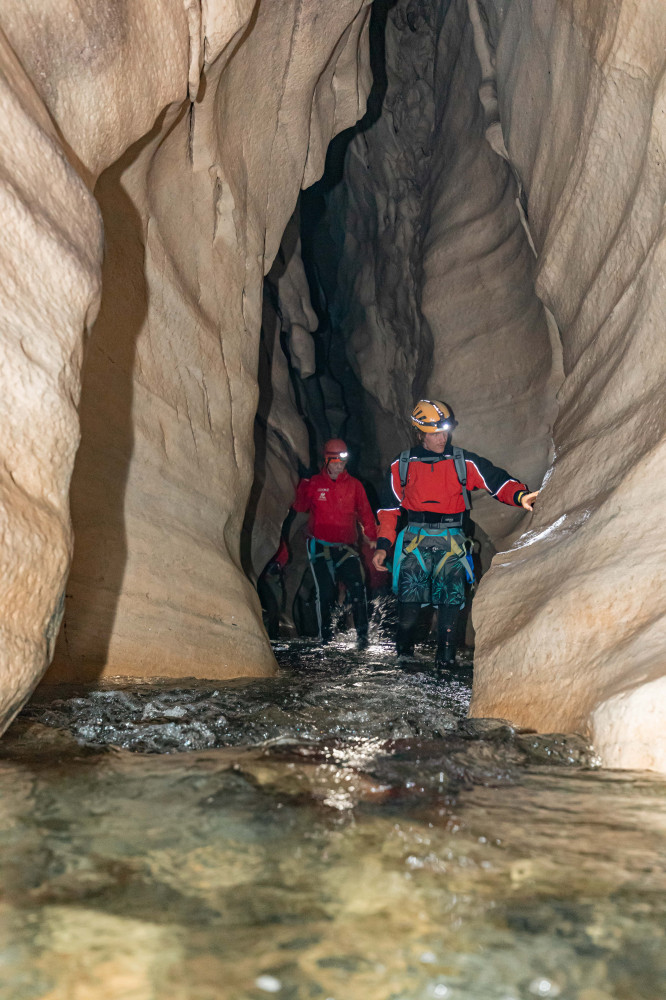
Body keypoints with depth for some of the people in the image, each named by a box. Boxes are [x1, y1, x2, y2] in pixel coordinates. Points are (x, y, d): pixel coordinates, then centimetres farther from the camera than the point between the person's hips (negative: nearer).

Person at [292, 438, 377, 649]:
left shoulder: (354, 485, 7)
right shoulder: (314, 483, 5)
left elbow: (365, 513, 9)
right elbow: (301, 506, 2)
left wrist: (372, 537, 0)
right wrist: (303, 486, -16)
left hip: (346, 546, 1)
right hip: (320, 546, 0)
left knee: (357, 588, -13)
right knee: (325, 592, -1)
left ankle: (362, 634, -7)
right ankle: (325, 636, 12)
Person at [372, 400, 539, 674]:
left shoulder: (464, 462, 4)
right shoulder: (402, 465, 7)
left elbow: (497, 480, -2)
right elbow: (390, 507, 11)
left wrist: (519, 495, -23)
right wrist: (383, 545, 5)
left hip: (451, 542, 0)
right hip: (415, 541, 0)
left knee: (451, 601, -10)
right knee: (409, 600, -9)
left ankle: (446, 660, -1)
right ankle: (403, 653, 9)